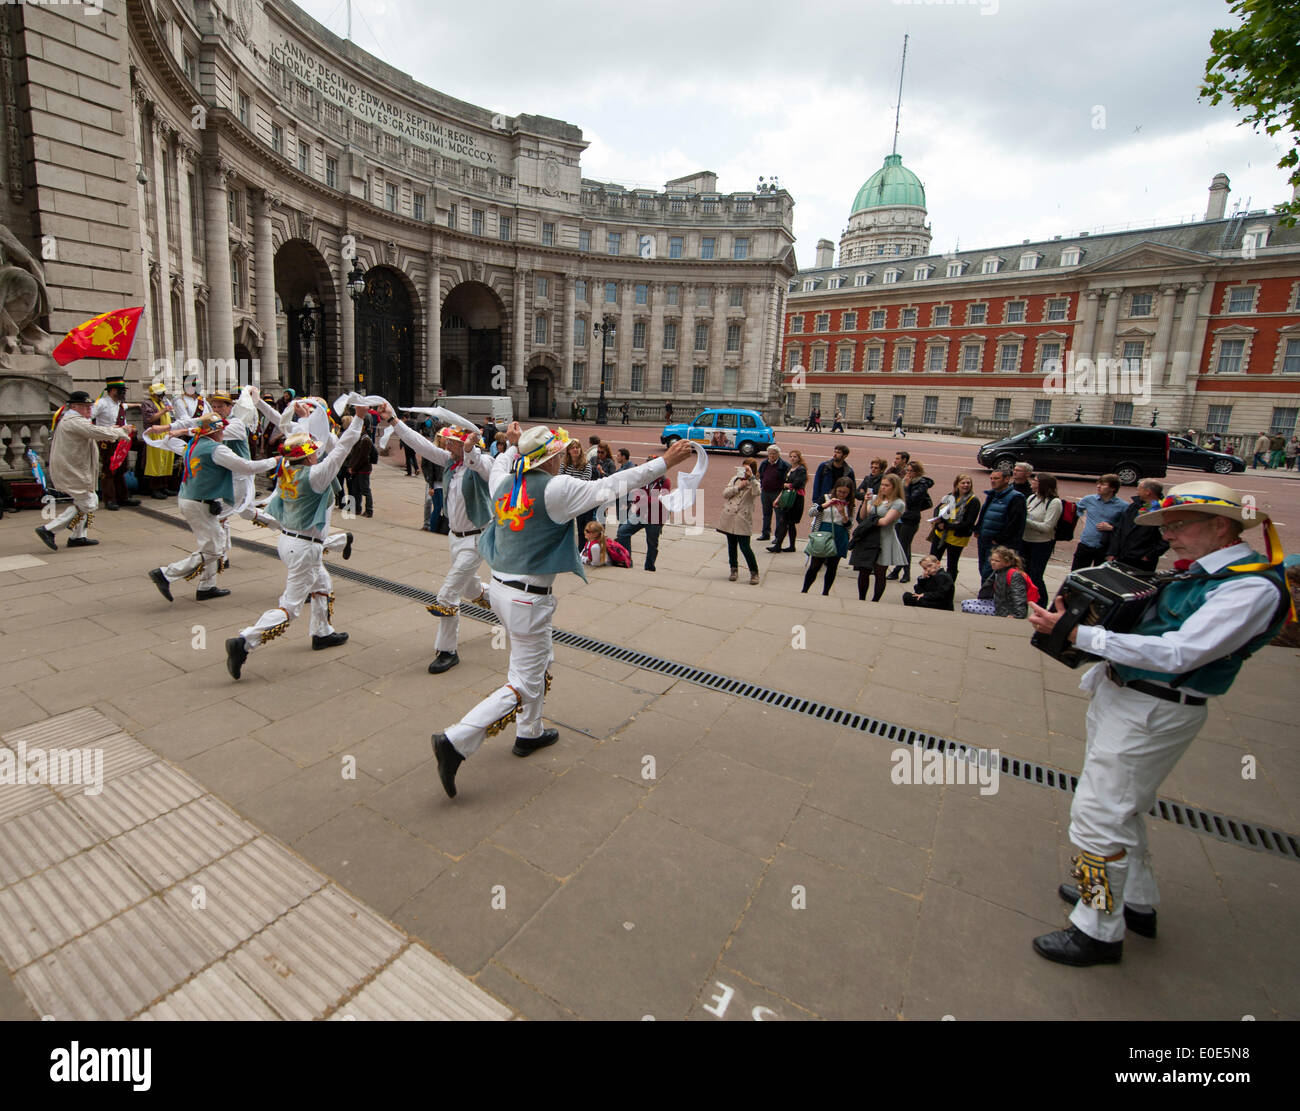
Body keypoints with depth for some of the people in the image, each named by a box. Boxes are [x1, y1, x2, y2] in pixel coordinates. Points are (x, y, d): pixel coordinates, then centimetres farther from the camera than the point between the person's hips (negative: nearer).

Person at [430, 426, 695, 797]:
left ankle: (529, 733, 39)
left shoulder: (504, 484, 5)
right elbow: (612, 485, -16)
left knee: (537, 663, 26)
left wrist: (514, 444, 46)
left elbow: (500, 464, 30)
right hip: (529, 599, -9)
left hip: (500, 587, 9)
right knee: (523, 685, 1)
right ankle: (455, 742, -4)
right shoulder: (556, 488, -15)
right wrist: (665, 462, -10)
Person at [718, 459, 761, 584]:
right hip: (729, 517, 5)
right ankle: (734, 569, 30)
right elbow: (725, 493, 2)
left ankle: (754, 572, 6)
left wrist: (750, 477, -30)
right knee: (731, 545, 13)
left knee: (745, 547, -9)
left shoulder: (754, 483, -1)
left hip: (743, 519, -4)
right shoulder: (735, 479, 12)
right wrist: (739, 487, -9)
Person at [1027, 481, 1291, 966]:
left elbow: (1178, 655, -27)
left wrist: (1080, 634, -31)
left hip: (1153, 713, -9)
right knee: (1121, 808, 23)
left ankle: (1098, 931, 14)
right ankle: (1137, 902, 42)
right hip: (1120, 697, 9)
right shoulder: (1200, 574, 10)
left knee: (1098, 814, -2)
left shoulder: (1252, 588, -18)